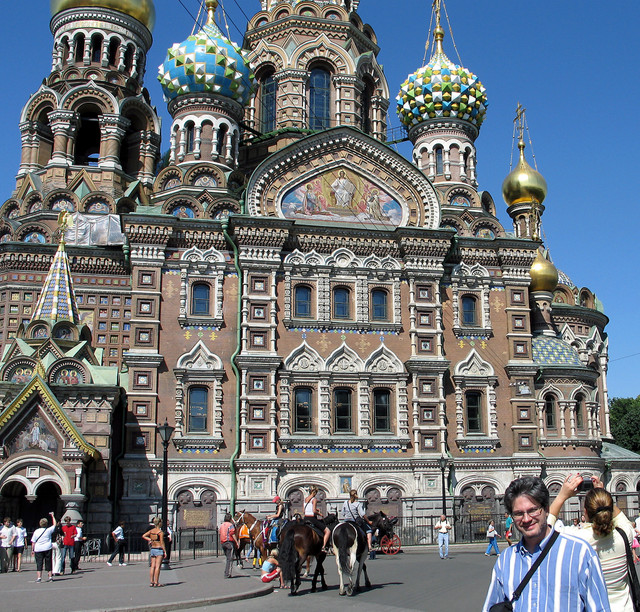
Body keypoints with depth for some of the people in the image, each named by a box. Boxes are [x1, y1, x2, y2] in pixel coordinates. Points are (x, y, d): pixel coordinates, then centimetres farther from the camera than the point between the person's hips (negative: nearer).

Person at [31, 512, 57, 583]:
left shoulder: (36, 531, 1)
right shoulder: (49, 530, 0)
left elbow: (33, 542, 2)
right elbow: (55, 524, 14)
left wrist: (32, 550, 10)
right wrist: (53, 516, 22)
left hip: (38, 549, 0)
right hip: (47, 549, 0)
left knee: (39, 563, 1)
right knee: (48, 563, 9)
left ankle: (39, 577, -7)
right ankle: (50, 576, 11)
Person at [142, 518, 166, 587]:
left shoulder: (151, 531, 7)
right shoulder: (160, 532, -12)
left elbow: (143, 536, 6)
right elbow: (162, 543, -14)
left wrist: (149, 539, 6)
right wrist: (165, 551, -10)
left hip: (152, 549, 7)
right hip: (159, 549, -7)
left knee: (153, 566, 9)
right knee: (157, 566, -5)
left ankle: (151, 582, 9)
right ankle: (156, 582, -6)